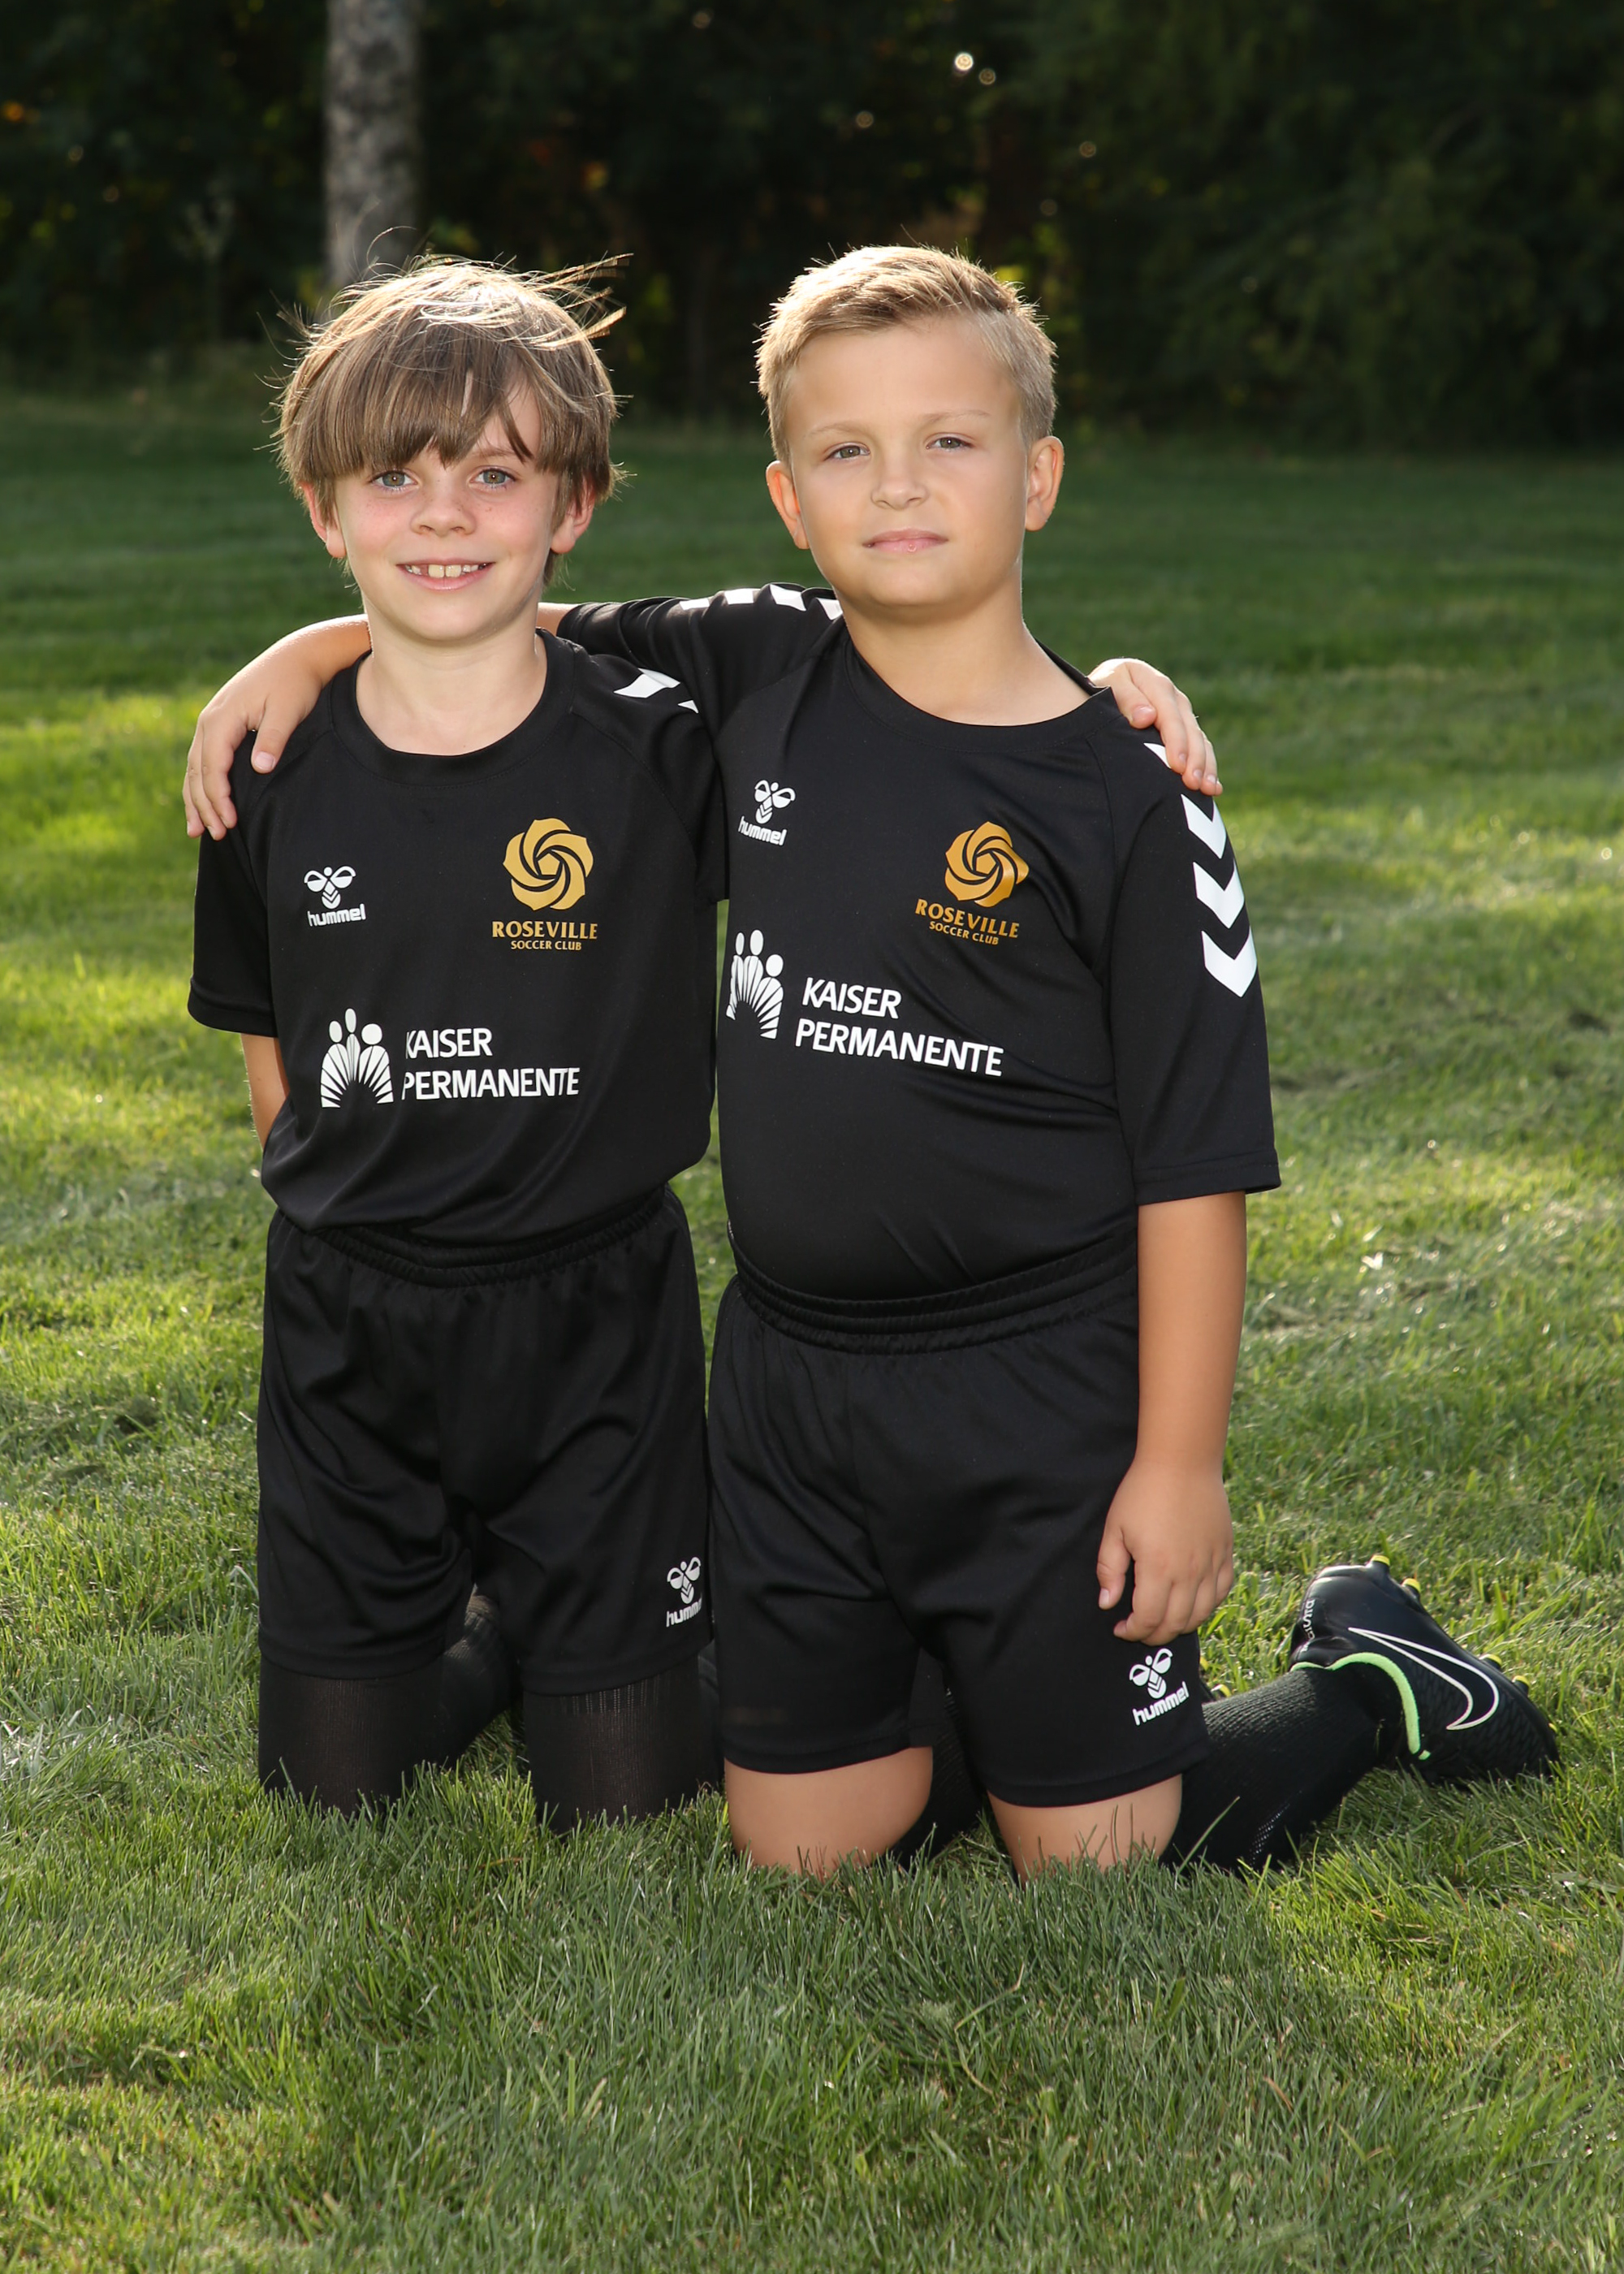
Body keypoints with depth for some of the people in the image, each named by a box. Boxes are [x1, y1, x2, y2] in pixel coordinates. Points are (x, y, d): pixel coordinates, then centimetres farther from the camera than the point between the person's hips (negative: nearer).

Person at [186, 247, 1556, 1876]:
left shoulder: (1124, 797, -12)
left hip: (1040, 1401, -4)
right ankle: (966, 1679, 38)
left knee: (1096, 1862, 3)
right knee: (801, 1851, 10)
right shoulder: (760, 675, 0)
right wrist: (300, 656, 2)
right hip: (790, 1376, 5)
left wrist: (1181, 1462, -12)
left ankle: (1365, 1679, 28)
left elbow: (1195, 1160, -11)